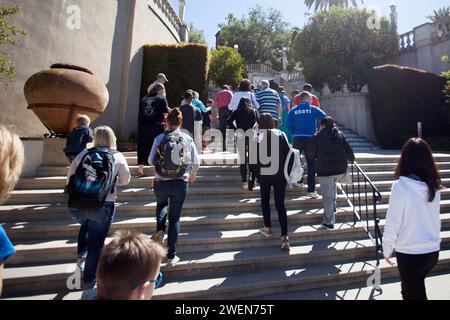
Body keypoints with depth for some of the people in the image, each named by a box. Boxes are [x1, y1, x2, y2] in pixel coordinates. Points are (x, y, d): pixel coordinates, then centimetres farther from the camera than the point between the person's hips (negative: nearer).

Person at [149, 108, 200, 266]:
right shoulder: (187, 139, -4)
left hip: (160, 183, 1)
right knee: (175, 218, 12)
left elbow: (151, 160, 0)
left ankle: (160, 230, 10)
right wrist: (192, 175, 16)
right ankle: (172, 256, 16)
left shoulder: (159, 139, -4)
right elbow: (196, 162, -4)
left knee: (161, 204, 34)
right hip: (180, 184, 0)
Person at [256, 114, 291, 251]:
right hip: (280, 175, 2)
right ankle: (285, 237, -1)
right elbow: (288, 154, 1)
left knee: (265, 200, 20)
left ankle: (268, 228, 28)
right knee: (280, 204, 4)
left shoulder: (257, 137, -4)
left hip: (264, 175, -1)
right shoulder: (281, 134, 2)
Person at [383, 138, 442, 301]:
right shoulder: (434, 185, -4)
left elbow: (392, 223, -16)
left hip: (409, 254, -6)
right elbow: (434, 219, 4)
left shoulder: (401, 185, -20)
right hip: (433, 251, 6)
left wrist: (387, 249, -3)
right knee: (416, 288, 28)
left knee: (414, 294, 14)